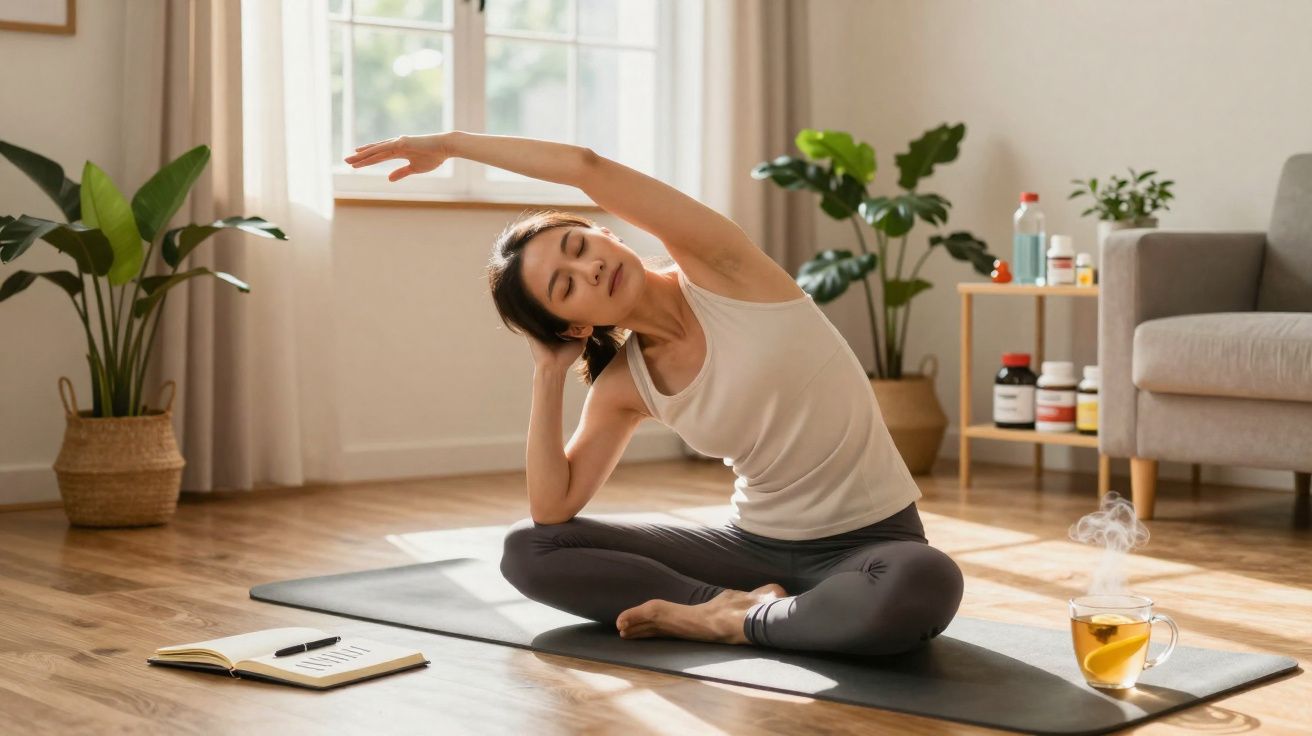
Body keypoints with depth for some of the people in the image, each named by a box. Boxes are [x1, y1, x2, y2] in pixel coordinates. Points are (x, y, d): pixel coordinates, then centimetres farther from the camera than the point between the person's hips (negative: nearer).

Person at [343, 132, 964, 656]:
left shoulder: (715, 270, -14)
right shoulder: (623, 387, -2)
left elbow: (589, 168, -26)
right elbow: (551, 511, -5)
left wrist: (448, 143, -14)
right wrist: (548, 372, -6)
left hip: (872, 540, -4)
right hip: (755, 543, 5)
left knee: (926, 588, -43)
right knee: (529, 550, -6)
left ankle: (732, 621, -19)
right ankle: (738, 603, -16)